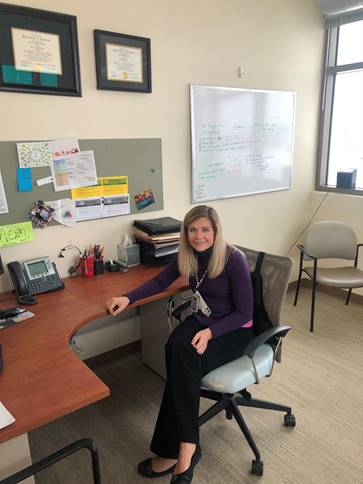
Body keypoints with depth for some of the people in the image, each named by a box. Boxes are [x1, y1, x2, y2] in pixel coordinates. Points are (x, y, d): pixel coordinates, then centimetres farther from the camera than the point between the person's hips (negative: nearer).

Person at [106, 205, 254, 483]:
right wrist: (128, 298, -6)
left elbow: (244, 312, -16)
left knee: (184, 361, -29)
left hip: (235, 330, -5)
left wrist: (210, 333, -29)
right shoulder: (188, 256, -4)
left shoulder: (234, 260, -21)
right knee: (177, 349, -29)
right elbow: (160, 282, 9)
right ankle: (186, 446, -21)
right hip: (202, 320, 5)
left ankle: (173, 450, -15)